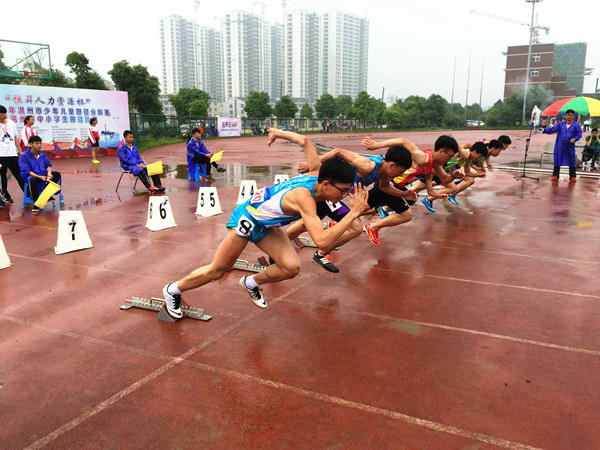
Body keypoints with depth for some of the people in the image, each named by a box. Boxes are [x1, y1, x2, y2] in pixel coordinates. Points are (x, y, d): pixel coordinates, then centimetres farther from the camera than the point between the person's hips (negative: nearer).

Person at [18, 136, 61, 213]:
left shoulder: (42, 154, 7)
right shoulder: (24, 156, -10)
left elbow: (48, 165, 8)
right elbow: (26, 171, -16)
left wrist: (49, 173, -17)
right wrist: (39, 177, -30)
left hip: (42, 174, 6)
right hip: (31, 175, -6)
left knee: (57, 174, -13)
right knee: (32, 180, -40)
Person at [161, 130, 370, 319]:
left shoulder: (317, 172, -17)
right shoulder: (304, 197, -40)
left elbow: (305, 141, -1)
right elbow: (322, 241, -49)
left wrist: (277, 133, 14)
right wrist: (354, 213, -47)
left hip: (266, 224, 8)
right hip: (247, 217, -8)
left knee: (291, 268, -8)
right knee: (216, 271, 6)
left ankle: (251, 283, 20)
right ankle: (173, 290, 32)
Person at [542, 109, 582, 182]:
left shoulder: (576, 125, 2)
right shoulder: (560, 124, 6)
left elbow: (579, 134, -1)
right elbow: (552, 129, 0)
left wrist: (575, 139, -19)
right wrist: (544, 130, -15)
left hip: (570, 147, -1)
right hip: (560, 147, 2)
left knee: (571, 161, 2)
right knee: (557, 160, 4)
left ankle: (572, 177, 10)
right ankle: (555, 176, 12)